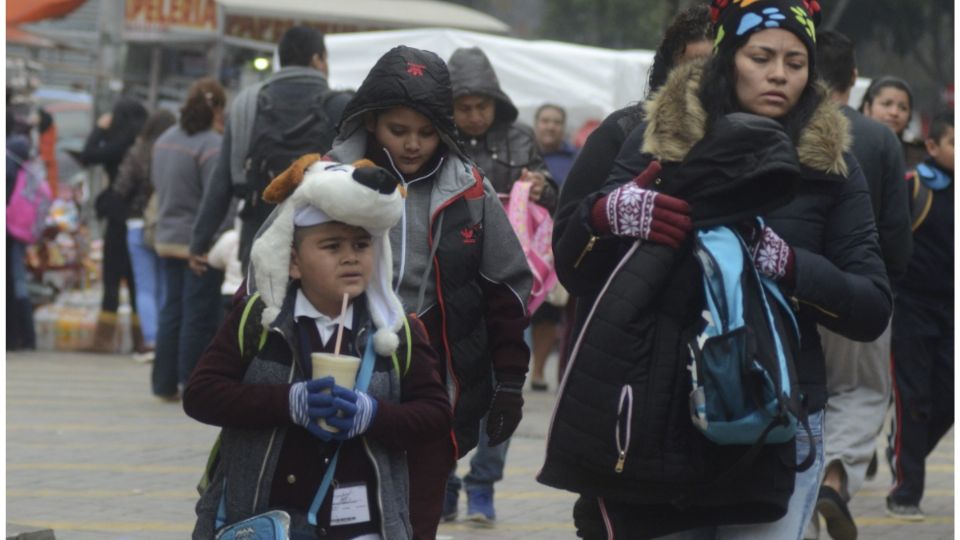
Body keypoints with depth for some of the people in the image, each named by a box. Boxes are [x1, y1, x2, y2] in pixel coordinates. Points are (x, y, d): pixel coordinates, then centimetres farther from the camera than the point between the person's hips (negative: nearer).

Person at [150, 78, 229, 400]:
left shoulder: (164, 140, 9)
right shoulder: (212, 147, -17)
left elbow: (155, 182, 20)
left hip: (168, 240, 8)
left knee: (171, 310, 14)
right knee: (200, 316, -1)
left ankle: (164, 383, 17)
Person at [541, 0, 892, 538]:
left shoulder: (830, 166, 4)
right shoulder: (660, 138, 6)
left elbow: (874, 311, 0)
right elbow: (574, 272, 6)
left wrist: (788, 264, -18)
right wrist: (605, 214, -17)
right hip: (654, 412, 1)